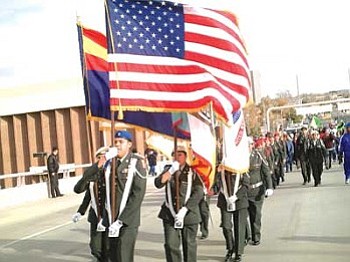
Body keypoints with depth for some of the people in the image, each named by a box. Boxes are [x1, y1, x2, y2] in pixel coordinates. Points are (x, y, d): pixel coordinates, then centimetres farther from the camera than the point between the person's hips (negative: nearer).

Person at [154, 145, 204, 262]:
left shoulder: (192, 171, -4)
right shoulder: (168, 169, 9)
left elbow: (198, 193, -12)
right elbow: (158, 184, -6)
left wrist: (184, 210, -17)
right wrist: (171, 170, -14)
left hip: (188, 214, -2)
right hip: (170, 214, 2)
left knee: (189, 245, 7)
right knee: (170, 244, -4)